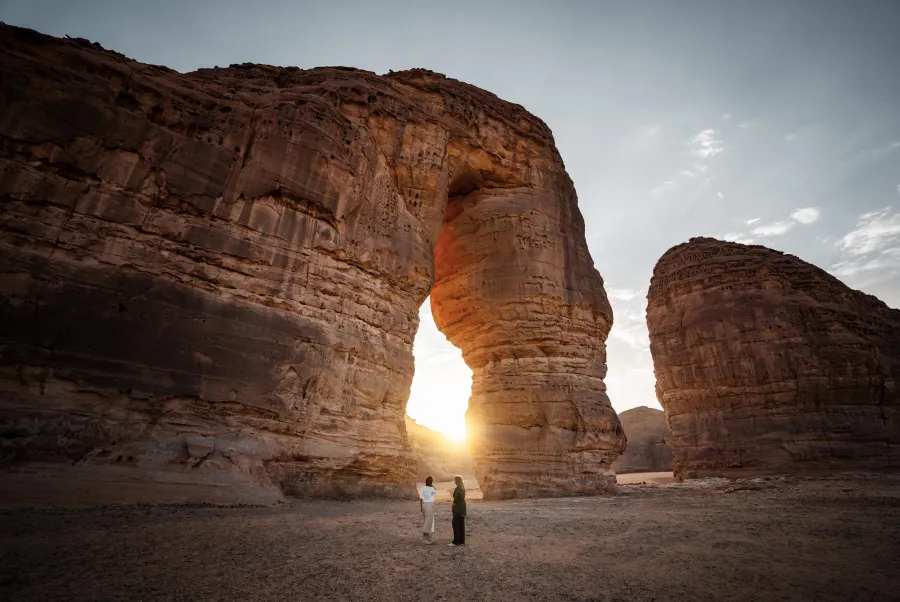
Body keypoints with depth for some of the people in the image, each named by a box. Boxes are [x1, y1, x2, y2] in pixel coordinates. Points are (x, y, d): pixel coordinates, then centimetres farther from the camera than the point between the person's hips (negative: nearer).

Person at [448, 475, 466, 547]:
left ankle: (455, 542, 0)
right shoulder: (463, 488, 8)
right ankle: (462, 541, 18)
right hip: (462, 508, 9)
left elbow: (456, 499, -25)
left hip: (458, 509, -9)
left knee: (456, 525, -2)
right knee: (461, 525, 13)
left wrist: (453, 505, -8)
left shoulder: (457, 489, -19)